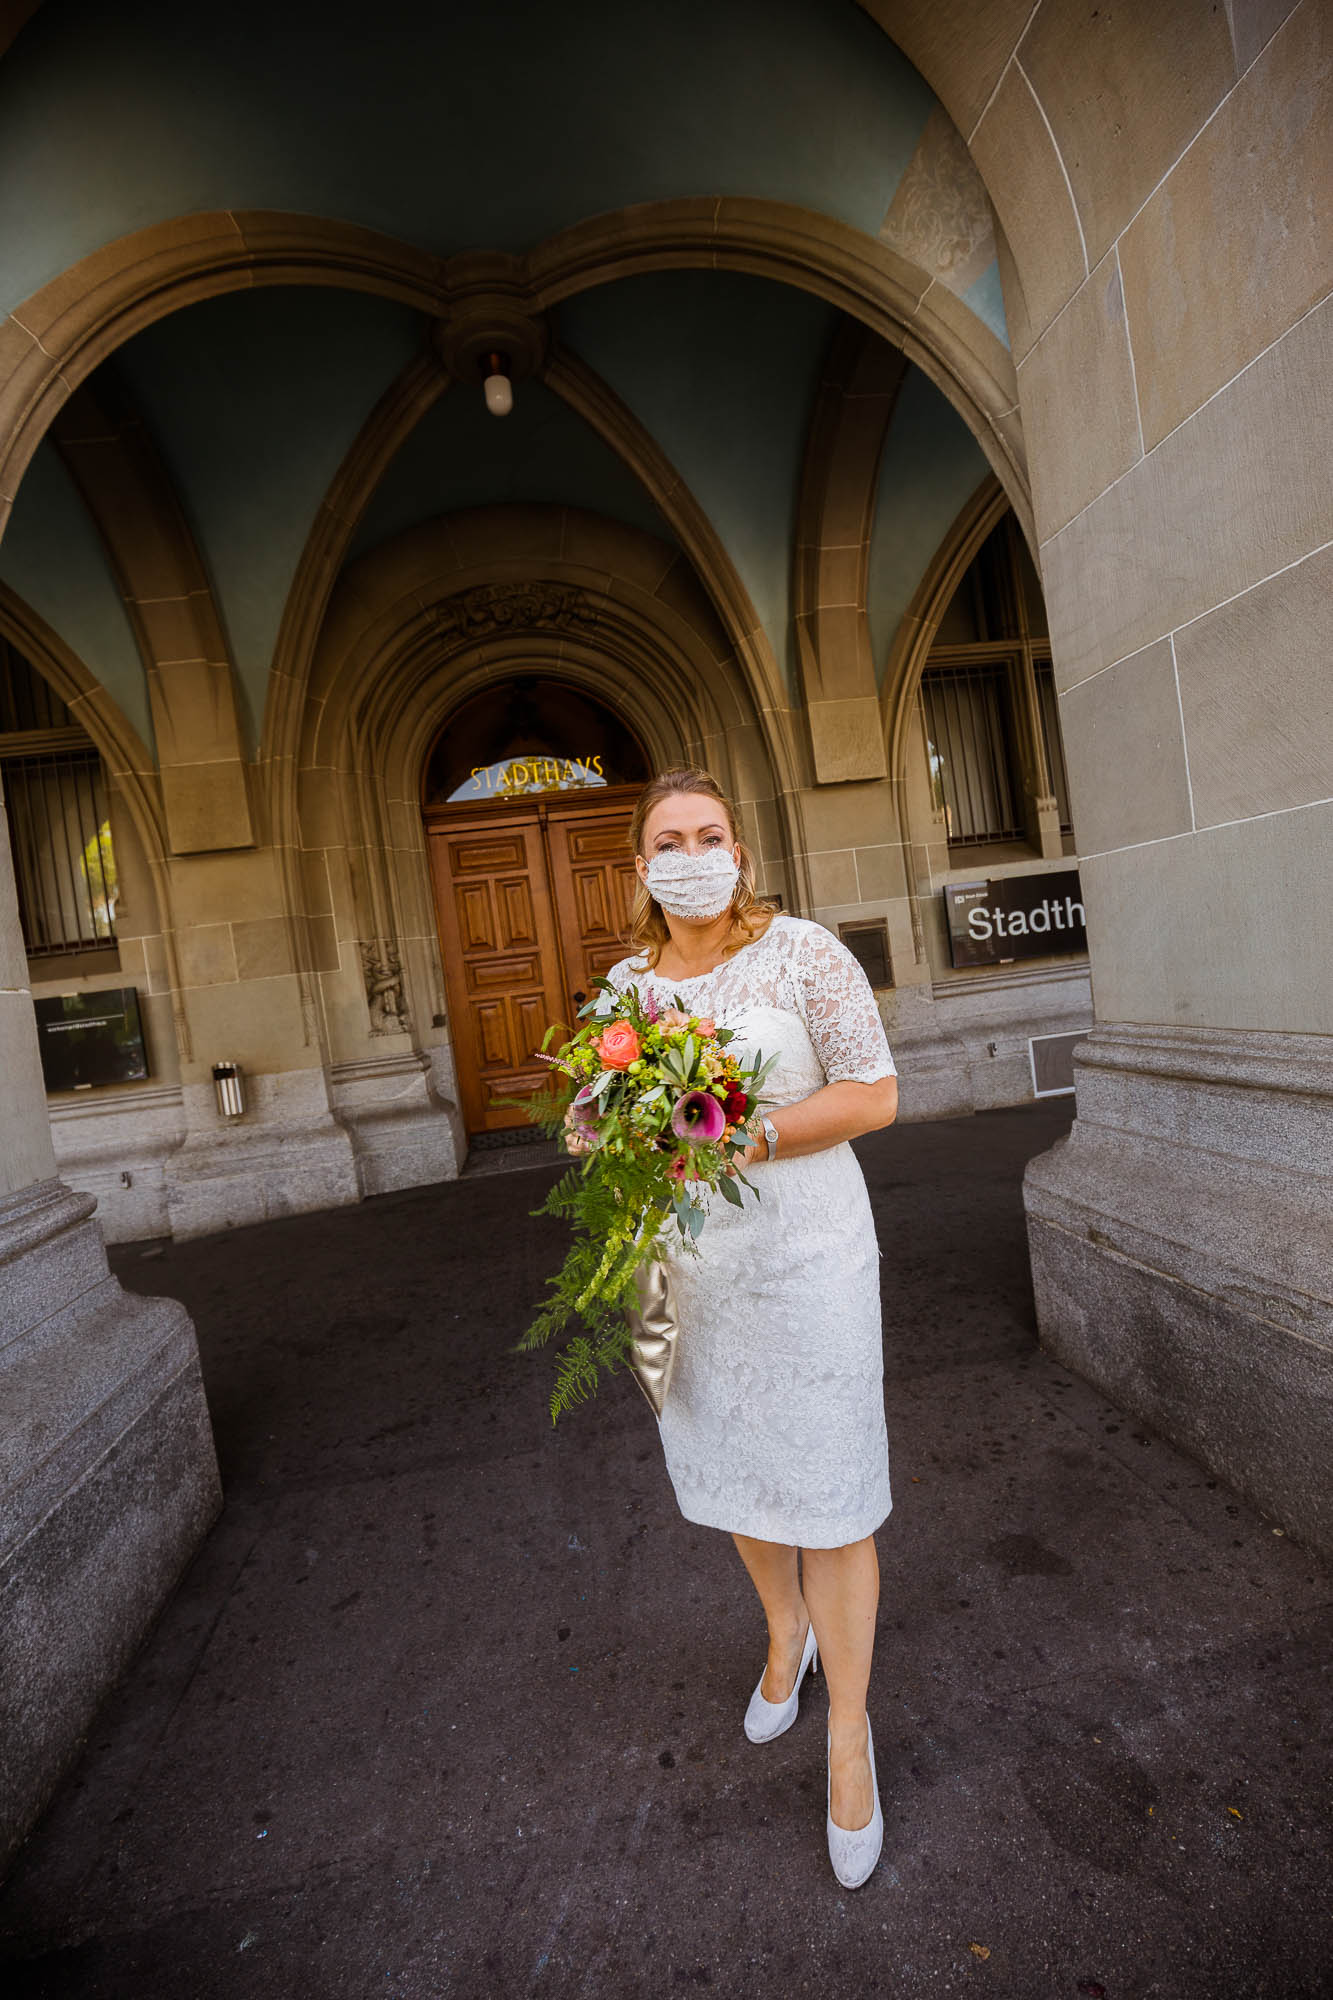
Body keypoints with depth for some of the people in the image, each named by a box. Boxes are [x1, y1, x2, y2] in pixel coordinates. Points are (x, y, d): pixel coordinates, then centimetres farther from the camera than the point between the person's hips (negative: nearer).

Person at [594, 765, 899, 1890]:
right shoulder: (627, 983, 4)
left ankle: (849, 1734, 33)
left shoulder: (803, 953, -10)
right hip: (687, 1267, 5)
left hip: (804, 1260, -4)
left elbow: (875, 1095, -13)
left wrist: (744, 1140, -23)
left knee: (828, 1498, 5)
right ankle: (786, 1631, 53)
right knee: (730, 1475, 22)